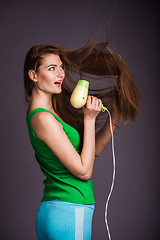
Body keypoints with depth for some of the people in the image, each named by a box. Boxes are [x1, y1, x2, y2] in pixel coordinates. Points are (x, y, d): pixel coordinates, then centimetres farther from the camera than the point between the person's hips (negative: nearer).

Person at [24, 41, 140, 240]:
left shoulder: (52, 112, 11)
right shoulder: (43, 118, -18)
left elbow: (95, 149, 13)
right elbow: (84, 171, -16)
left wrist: (114, 116, 1)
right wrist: (89, 118, -12)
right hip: (69, 214, -9)